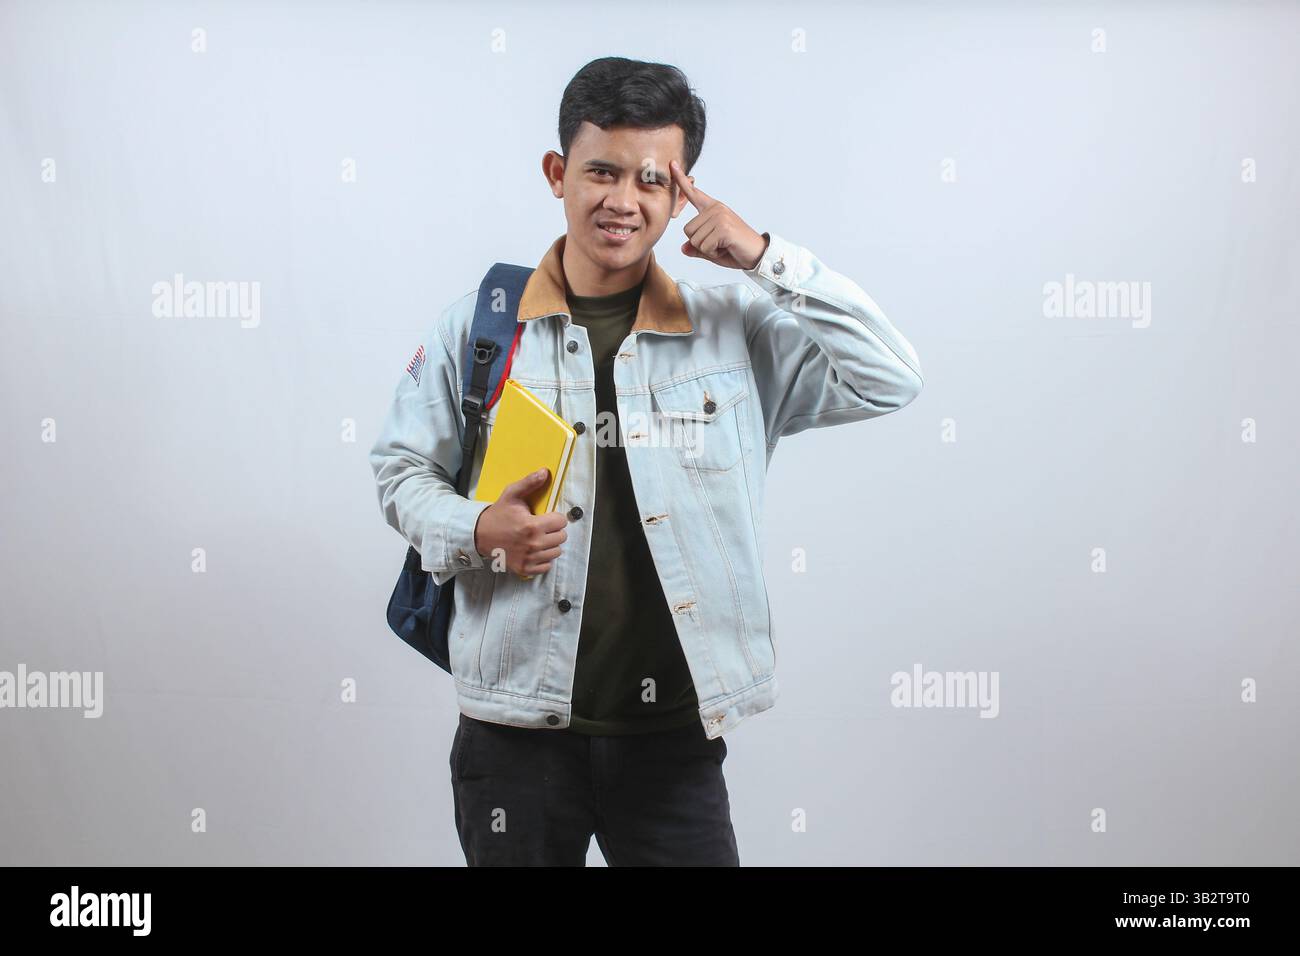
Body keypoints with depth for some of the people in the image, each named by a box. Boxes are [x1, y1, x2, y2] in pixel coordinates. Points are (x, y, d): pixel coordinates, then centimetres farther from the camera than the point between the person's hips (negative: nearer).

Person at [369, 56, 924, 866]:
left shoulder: (735, 329, 1)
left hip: (673, 733, 0)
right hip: (518, 727, 0)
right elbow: (402, 468, 7)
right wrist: (476, 532, -14)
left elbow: (891, 380, -5)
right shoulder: (479, 325, 0)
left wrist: (768, 258, -11)